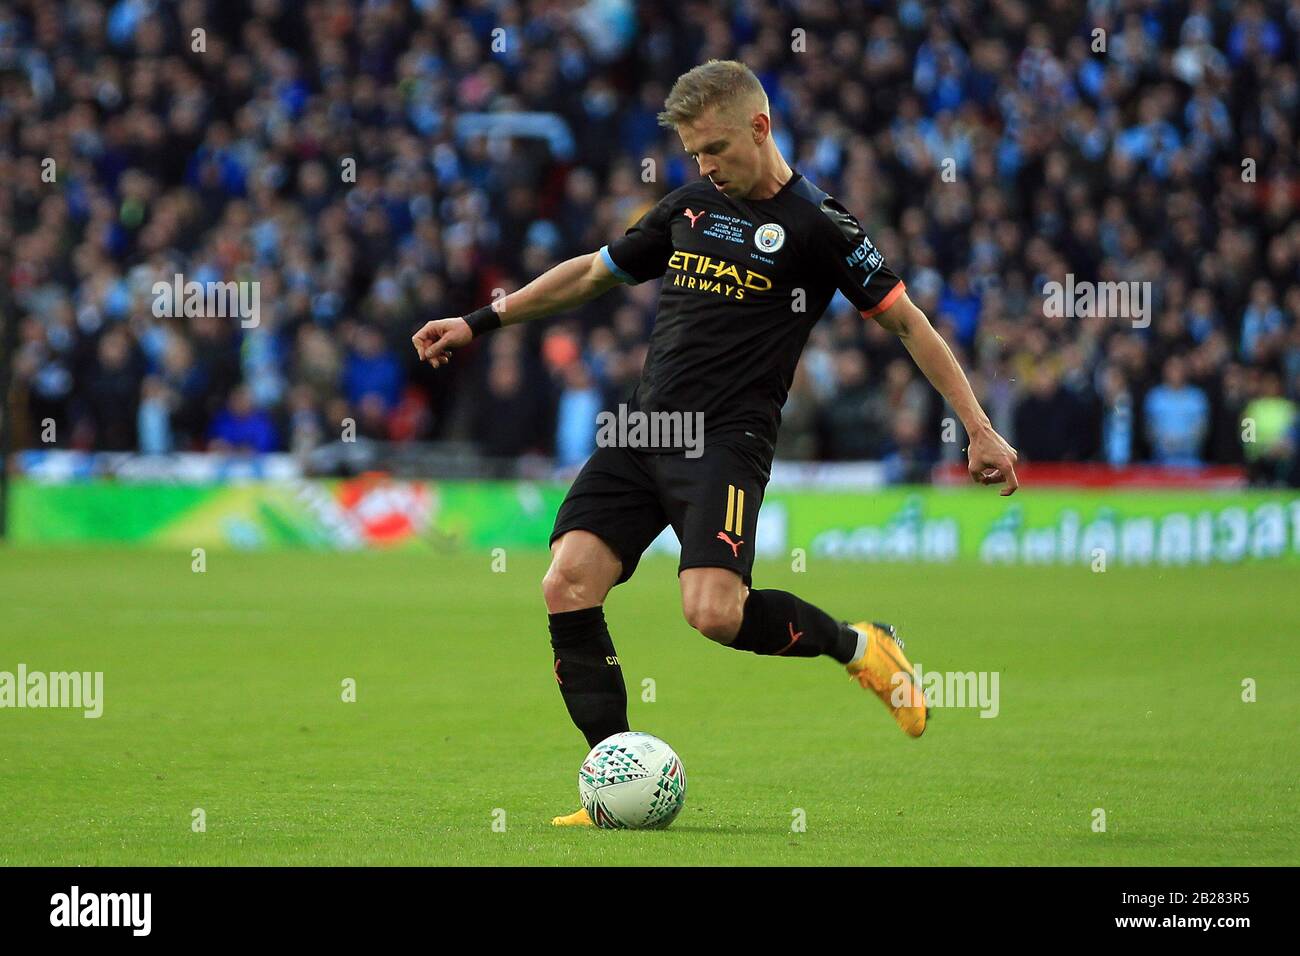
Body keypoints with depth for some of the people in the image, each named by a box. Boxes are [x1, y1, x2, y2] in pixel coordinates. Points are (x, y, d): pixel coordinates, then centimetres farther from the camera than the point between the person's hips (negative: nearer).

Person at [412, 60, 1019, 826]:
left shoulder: (818, 225, -2)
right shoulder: (689, 207, 16)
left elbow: (907, 321, 1)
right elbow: (594, 272, 28)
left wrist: (980, 430, -4)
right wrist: (479, 323, 28)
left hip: (727, 441, -6)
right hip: (643, 427, 6)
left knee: (714, 612, -26)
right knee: (567, 586, -13)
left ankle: (856, 646, 4)